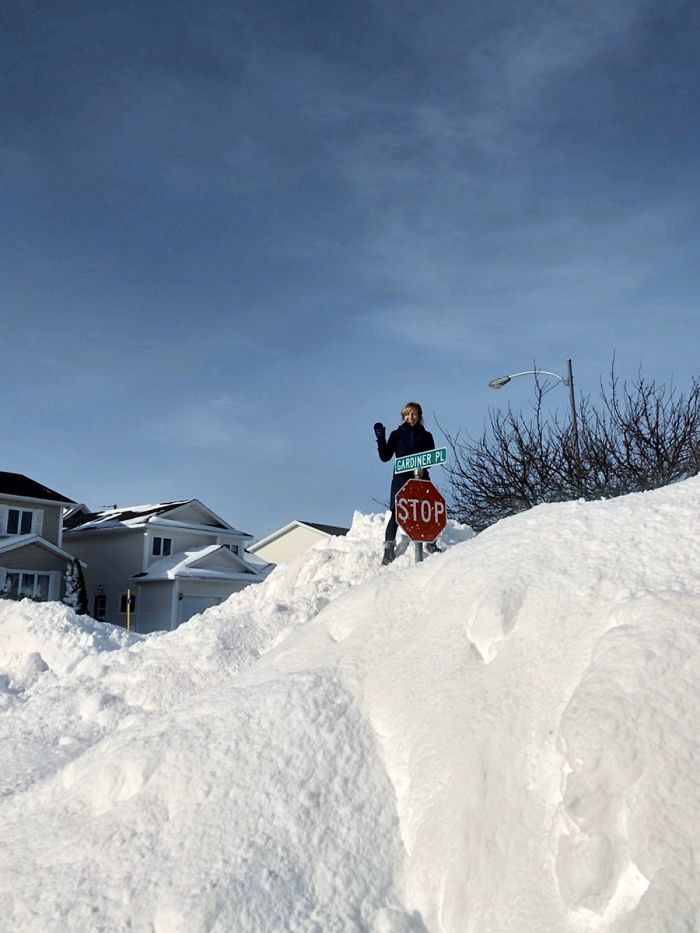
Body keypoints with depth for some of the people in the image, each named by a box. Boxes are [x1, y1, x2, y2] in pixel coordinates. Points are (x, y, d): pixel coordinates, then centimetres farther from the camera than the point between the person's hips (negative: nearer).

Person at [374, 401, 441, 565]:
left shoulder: (426, 436, 13)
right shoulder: (397, 435, 10)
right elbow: (385, 457, 4)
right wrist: (381, 439, -9)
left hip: (422, 479, 1)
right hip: (401, 479, -1)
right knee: (396, 513, -8)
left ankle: (431, 543, 15)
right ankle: (389, 547, -5)